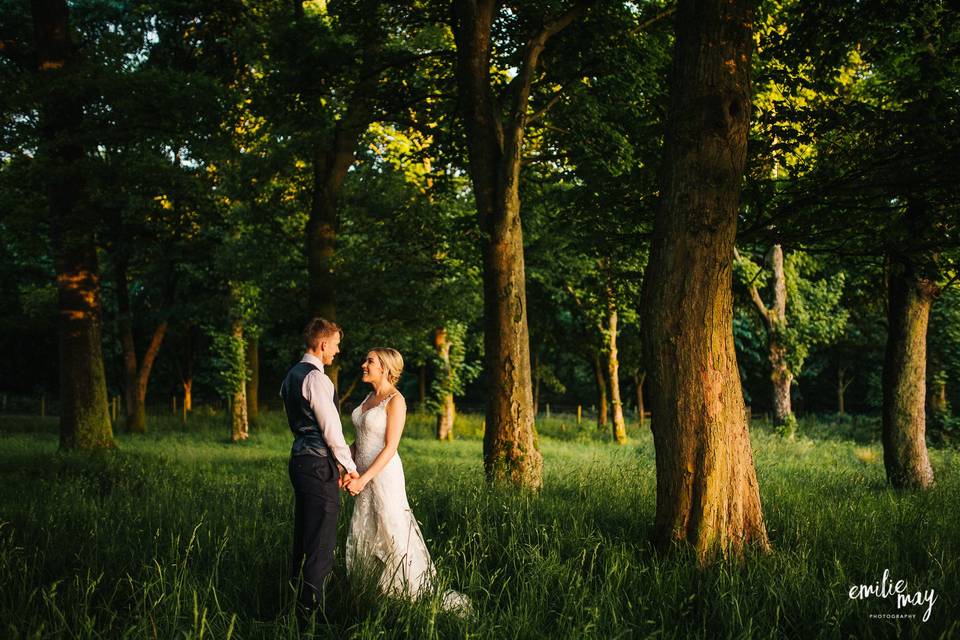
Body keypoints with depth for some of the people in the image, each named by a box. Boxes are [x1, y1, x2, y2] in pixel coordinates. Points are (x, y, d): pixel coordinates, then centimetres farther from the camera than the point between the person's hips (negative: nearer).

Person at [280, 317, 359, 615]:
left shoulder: (291, 376, 14)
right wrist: (349, 465, -4)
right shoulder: (316, 378, -16)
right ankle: (310, 607, -1)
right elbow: (330, 427, -16)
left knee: (303, 535, 18)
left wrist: (335, 460, 18)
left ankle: (296, 593, 27)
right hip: (319, 465, -10)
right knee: (321, 543, -4)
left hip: (299, 457, 10)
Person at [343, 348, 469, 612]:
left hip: (384, 475, -8)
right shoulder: (370, 397, 12)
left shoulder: (395, 401, -12)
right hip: (363, 475, 8)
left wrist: (364, 479, -20)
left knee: (394, 536, -4)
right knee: (362, 536, 11)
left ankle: (423, 593, 6)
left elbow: (390, 447, -16)